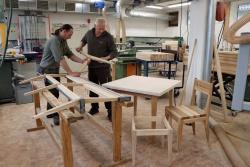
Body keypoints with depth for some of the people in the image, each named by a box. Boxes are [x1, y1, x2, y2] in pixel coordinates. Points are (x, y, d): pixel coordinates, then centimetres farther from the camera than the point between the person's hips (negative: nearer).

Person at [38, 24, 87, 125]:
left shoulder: (63, 41, 5)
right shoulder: (54, 41, -25)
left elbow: (70, 54, 2)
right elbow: (60, 59, -32)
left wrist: (82, 61, -12)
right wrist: (71, 73, -35)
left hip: (55, 70, 9)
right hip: (47, 71, -9)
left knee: (54, 92, 16)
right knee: (53, 93, -2)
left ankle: (51, 112, 32)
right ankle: (55, 115, 13)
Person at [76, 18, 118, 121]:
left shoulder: (108, 37, -11)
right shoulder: (89, 33, 3)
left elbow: (114, 52, -8)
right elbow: (84, 40, 27)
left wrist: (107, 58, -25)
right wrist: (81, 47, 9)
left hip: (103, 67, -5)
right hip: (91, 66, 5)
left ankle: (110, 111, 7)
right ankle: (94, 108, 30)